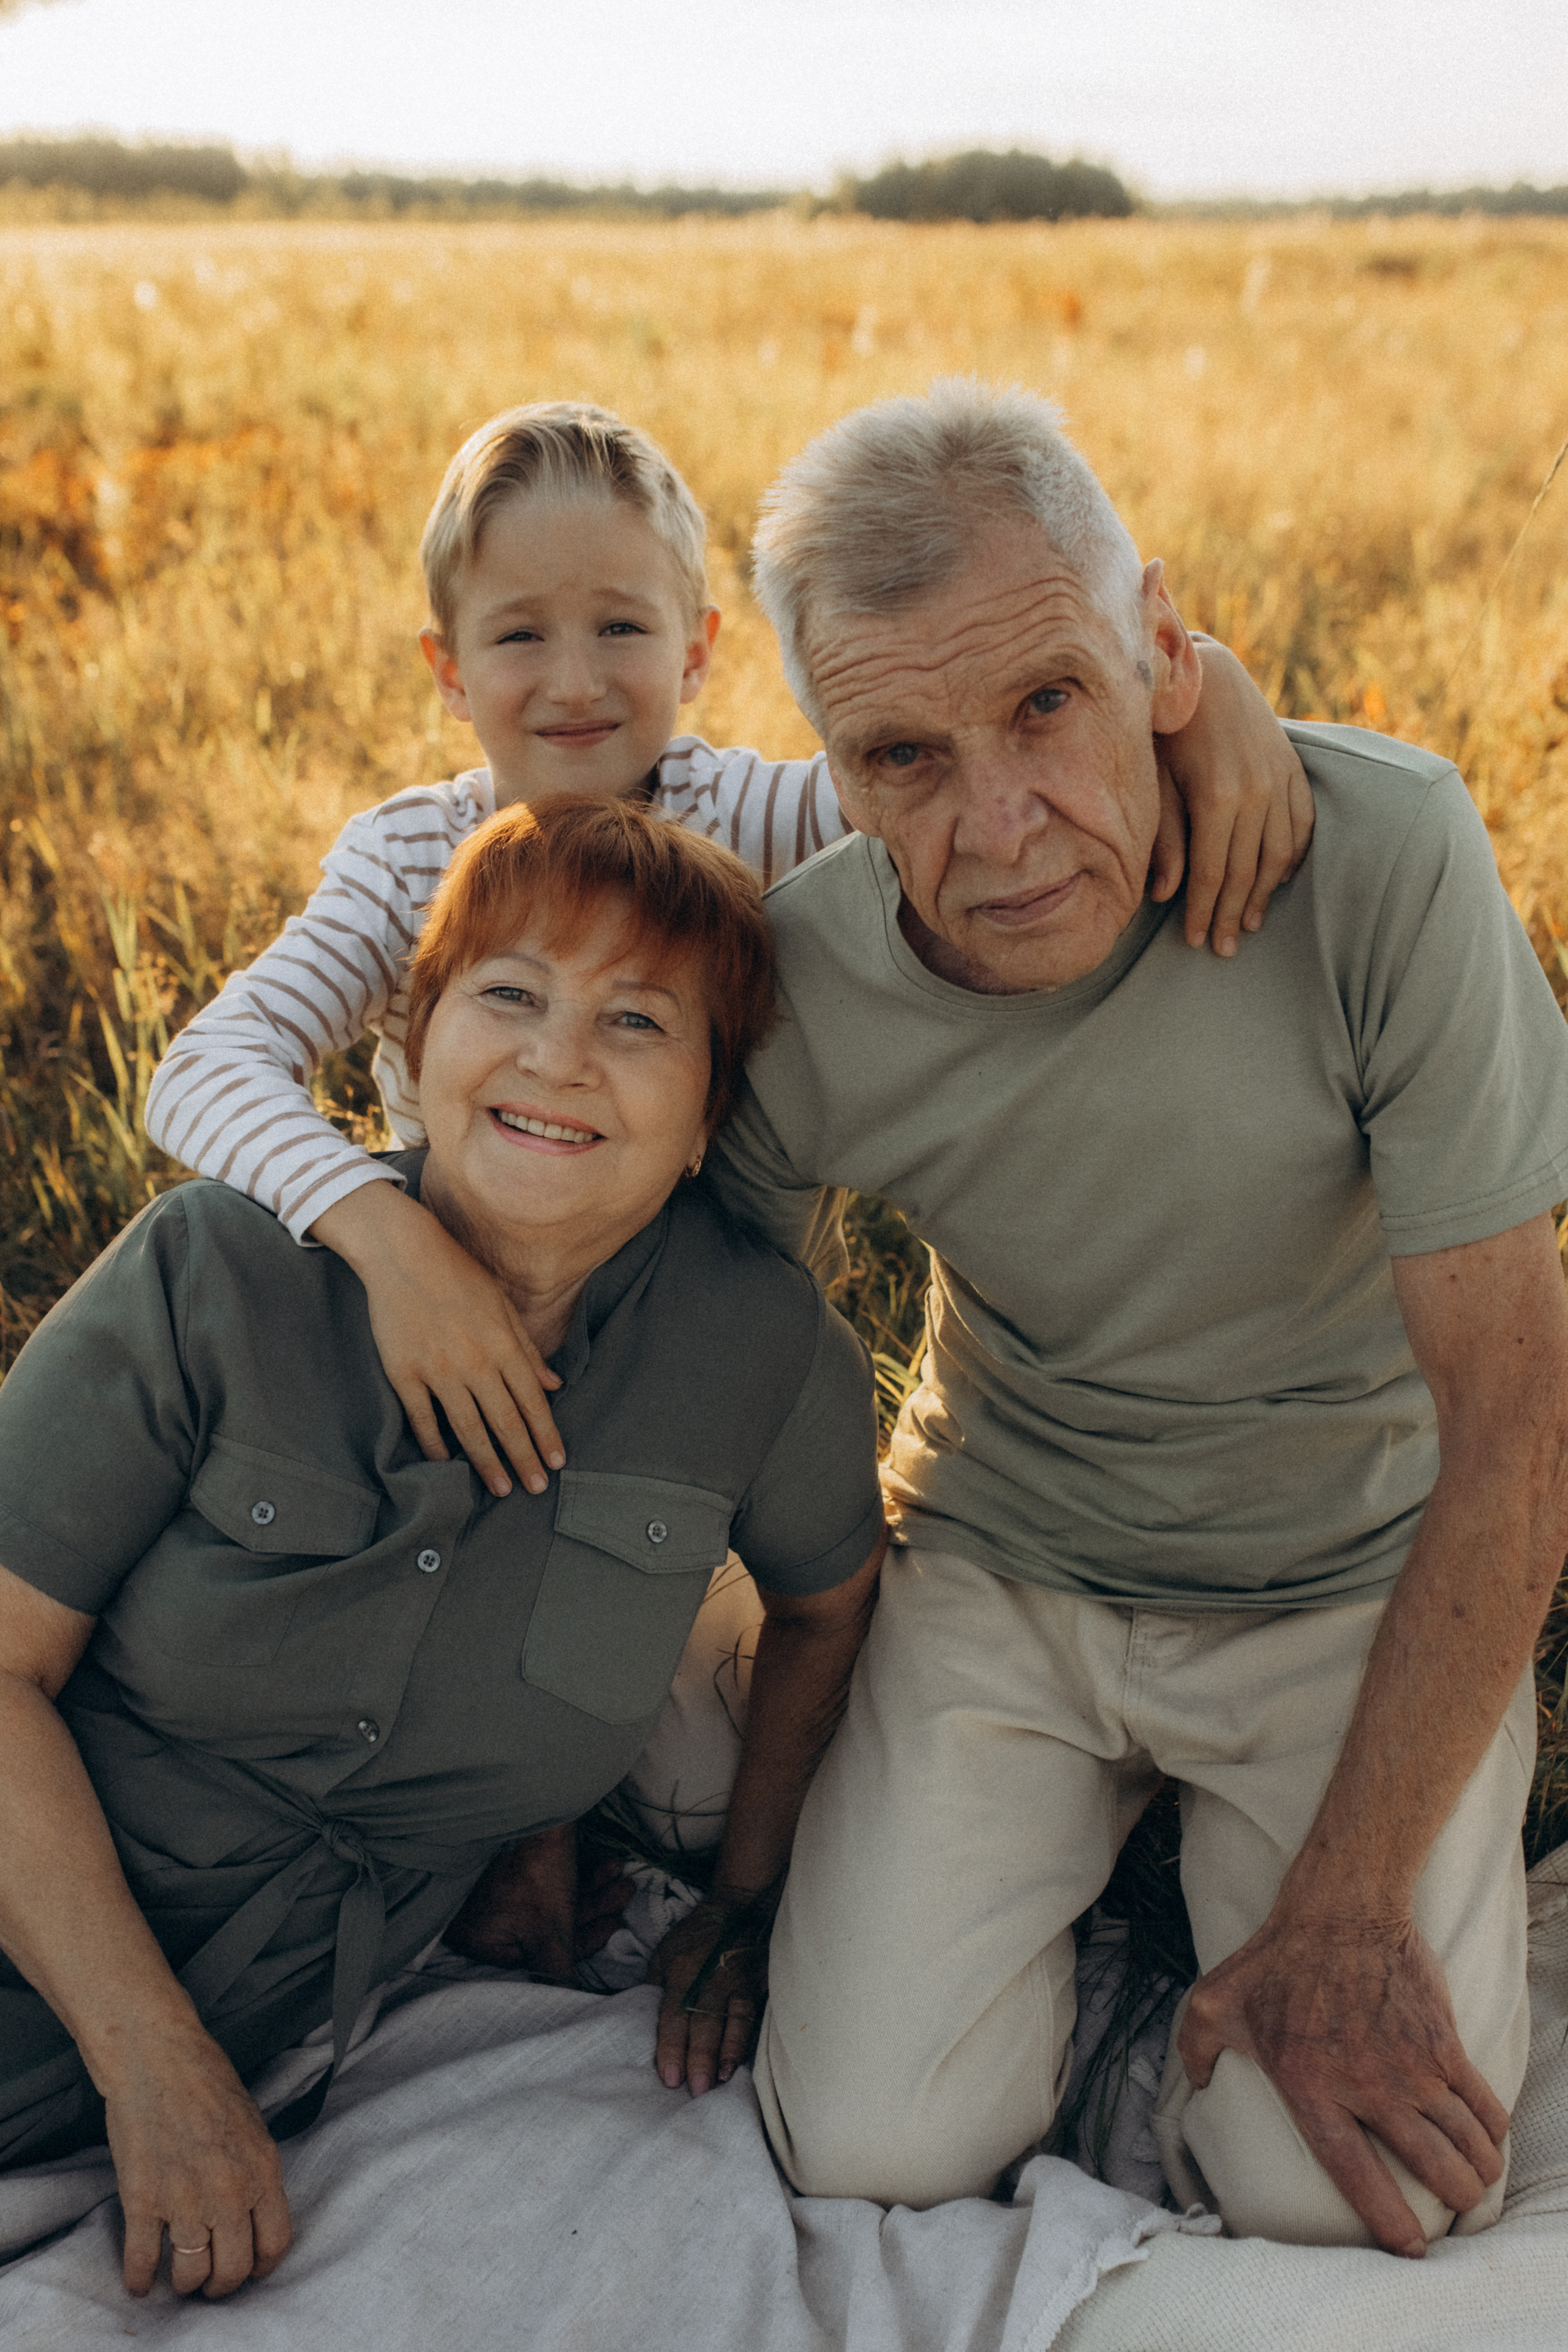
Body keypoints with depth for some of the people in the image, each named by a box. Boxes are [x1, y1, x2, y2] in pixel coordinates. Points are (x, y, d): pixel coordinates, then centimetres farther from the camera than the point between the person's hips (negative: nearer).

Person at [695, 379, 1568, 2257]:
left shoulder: (1383, 854, -28)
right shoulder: (794, 991, -19)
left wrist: (1348, 1912, -18)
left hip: (1357, 1588, -1)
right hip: (1000, 1572, 2)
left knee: (1352, 2200, -15)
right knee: (875, 2155, -11)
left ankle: (1238, 1900, 18)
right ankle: (1068, 1858, 20)